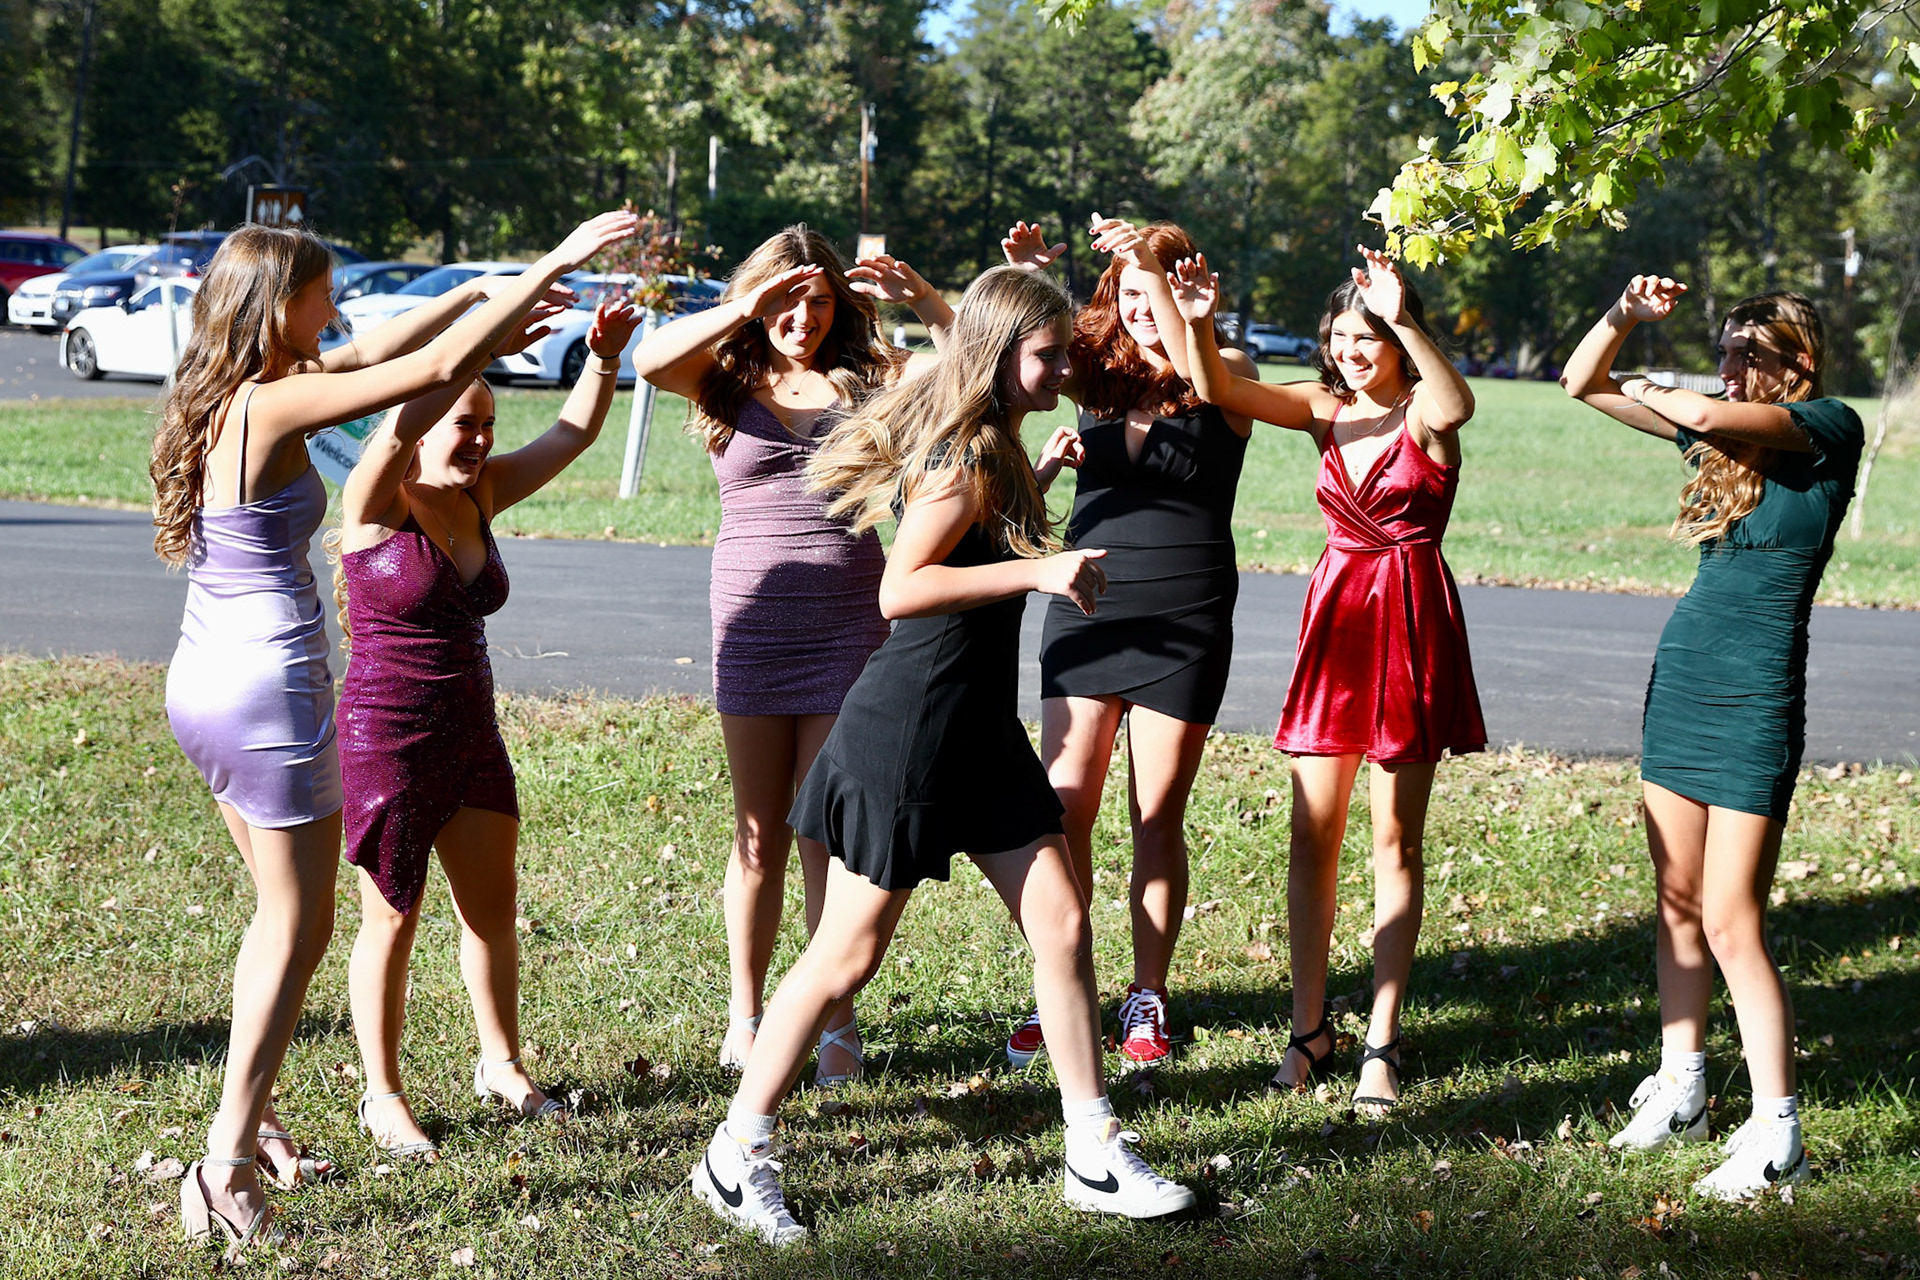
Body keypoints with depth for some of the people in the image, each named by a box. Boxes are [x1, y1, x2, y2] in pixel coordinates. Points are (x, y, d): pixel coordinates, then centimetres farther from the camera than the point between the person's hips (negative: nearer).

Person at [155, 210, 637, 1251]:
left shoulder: (220, 397, 7)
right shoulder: (273, 407, -19)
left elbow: (375, 352, 19)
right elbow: (441, 366, -22)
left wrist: (489, 288, 18)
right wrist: (556, 263, -16)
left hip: (200, 687, 9)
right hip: (267, 693, -9)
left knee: (280, 916, 21)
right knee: (298, 930, 1)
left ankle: (251, 1121, 27)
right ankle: (227, 1163, 2)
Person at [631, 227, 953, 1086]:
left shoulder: (870, 378, 6)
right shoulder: (729, 380, 4)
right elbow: (649, 360, -15)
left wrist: (924, 303, -14)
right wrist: (743, 309, -24)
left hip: (849, 621, 0)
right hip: (753, 619, 0)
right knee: (760, 832, 7)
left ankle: (835, 1023, 8)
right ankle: (745, 1016, 18)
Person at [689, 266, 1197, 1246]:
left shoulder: (990, 449, 12)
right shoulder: (965, 461, -17)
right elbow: (901, 589, -26)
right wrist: (1036, 571, -28)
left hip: (980, 733, 9)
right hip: (908, 732, -9)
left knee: (1060, 923, 6)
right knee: (847, 954, -2)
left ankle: (1094, 1155, 14)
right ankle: (735, 1155, 10)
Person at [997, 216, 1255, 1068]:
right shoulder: (1098, 376, 9)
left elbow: (1196, 366, -22)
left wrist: (1157, 266, -24)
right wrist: (1027, 280, -20)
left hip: (1184, 623, -3)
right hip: (1085, 613, 3)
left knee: (1157, 820, 4)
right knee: (1064, 811, -1)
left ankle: (1146, 1002, 15)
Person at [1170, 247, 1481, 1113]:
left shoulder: (1422, 414, -6)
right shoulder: (1325, 410, 7)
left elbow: (1458, 405, -32)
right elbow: (1219, 390, -5)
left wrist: (1404, 320, -43)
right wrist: (1198, 324, -23)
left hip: (1410, 621, -4)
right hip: (1334, 618, 4)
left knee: (1395, 843, 3)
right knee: (1312, 836, 6)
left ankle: (1382, 1040, 10)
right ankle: (1309, 1027, 16)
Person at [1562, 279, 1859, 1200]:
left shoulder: (1831, 428, -9)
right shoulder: (1724, 432, 9)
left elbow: (1706, 416, -24)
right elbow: (1583, 385, 11)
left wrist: (1649, 392, -4)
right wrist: (1626, 314, -6)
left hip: (1756, 699, -7)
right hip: (1681, 674, 7)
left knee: (1731, 924, -7)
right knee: (1676, 901, 12)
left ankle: (1776, 1134, 0)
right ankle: (1680, 1090, 23)